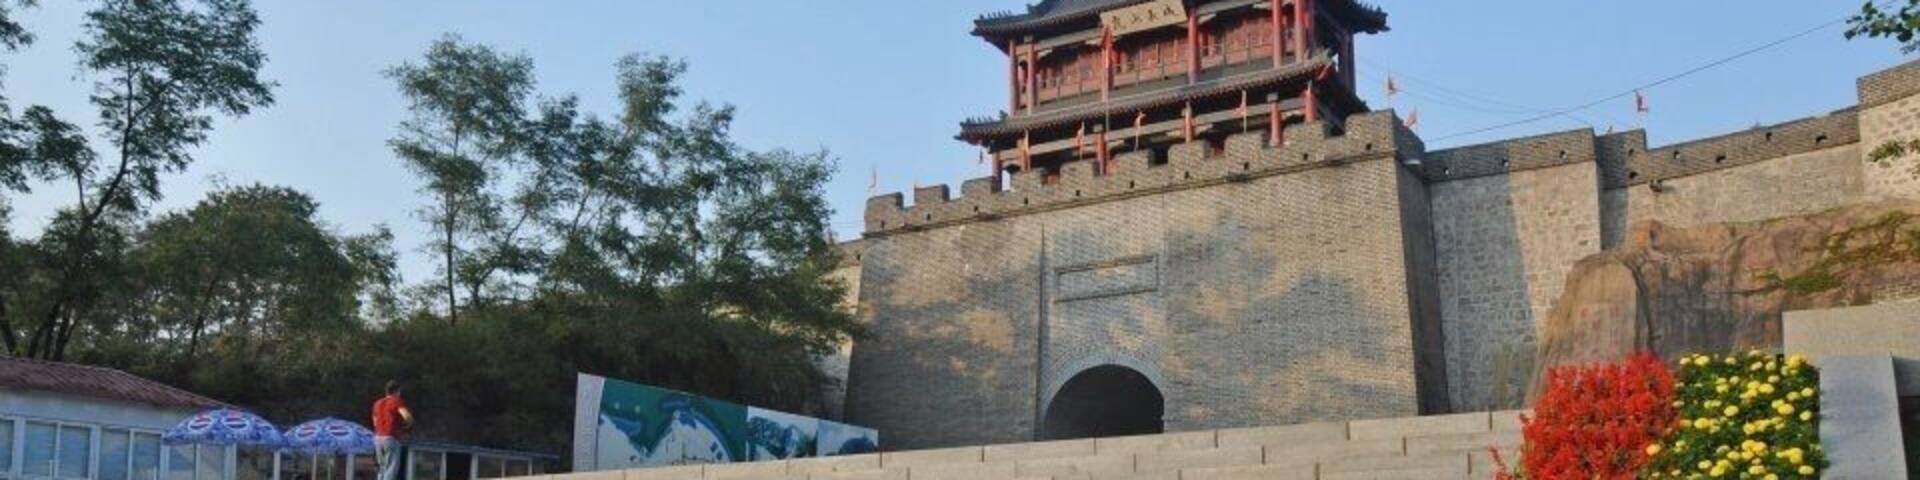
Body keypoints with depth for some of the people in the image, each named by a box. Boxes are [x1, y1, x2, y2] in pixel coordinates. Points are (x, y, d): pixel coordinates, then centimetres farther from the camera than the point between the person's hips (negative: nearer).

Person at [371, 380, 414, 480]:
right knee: (392, 468, -7)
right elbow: (408, 416, -21)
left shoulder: (377, 403, 18)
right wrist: (408, 425, 2)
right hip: (391, 438, -7)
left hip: (378, 437, 7)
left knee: (383, 468, 15)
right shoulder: (397, 402, -5)